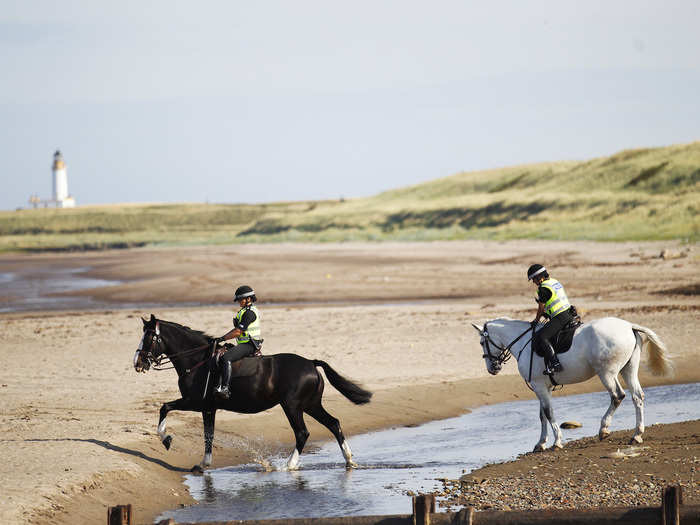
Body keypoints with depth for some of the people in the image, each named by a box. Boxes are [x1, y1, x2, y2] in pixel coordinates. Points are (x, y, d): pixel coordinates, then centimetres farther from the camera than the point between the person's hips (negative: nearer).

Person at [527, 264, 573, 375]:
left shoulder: (543, 288, -12)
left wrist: (536, 320, 12)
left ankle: (555, 364, -29)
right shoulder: (555, 282, 17)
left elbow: (541, 307, -3)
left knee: (540, 337, -19)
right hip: (569, 315, 10)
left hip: (559, 319, -10)